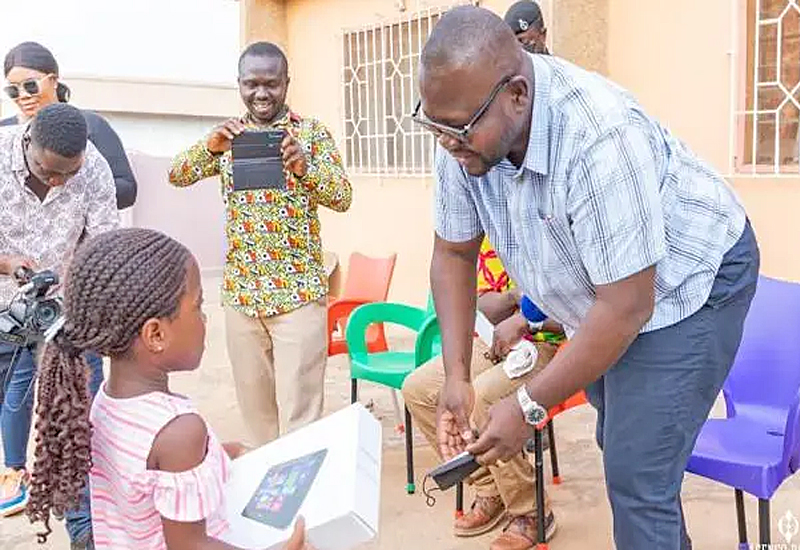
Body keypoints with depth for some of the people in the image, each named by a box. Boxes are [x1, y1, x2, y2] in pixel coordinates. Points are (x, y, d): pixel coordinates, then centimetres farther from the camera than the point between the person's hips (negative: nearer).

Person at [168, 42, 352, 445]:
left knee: (299, 415, -4)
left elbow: (343, 197, -10)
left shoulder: (311, 132, -1)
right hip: (241, 293, 4)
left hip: (299, 293, -3)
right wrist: (210, 146, -23)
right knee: (255, 409, 13)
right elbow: (177, 177, -3)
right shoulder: (228, 135, 9)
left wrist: (304, 167, -29)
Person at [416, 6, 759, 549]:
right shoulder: (467, 132, -18)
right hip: (601, 293, 7)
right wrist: (457, 375, -14)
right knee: (620, 443, 22)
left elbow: (628, 307, -33)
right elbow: (454, 253, -6)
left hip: (687, 284, -7)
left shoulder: (599, 138, -38)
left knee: (636, 474, -10)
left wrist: (529, 405, -27)